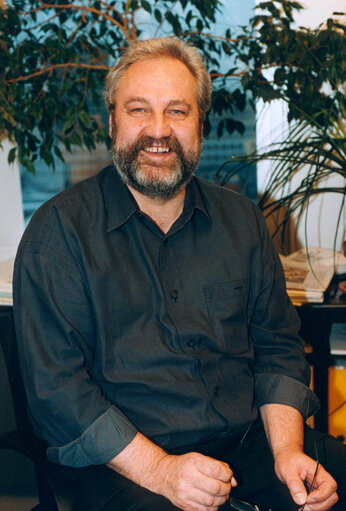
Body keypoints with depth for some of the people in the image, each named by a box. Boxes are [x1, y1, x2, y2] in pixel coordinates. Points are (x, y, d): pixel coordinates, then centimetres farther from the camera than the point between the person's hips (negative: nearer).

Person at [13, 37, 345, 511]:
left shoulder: (242, 220, 11)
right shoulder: (60, 229, -4)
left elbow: (278, 347, 12)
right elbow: (54, 385, -9)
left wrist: (286, 449, -5)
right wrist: (159, 471, -18)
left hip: (251, 437, 4)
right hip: (123, 461, -4)